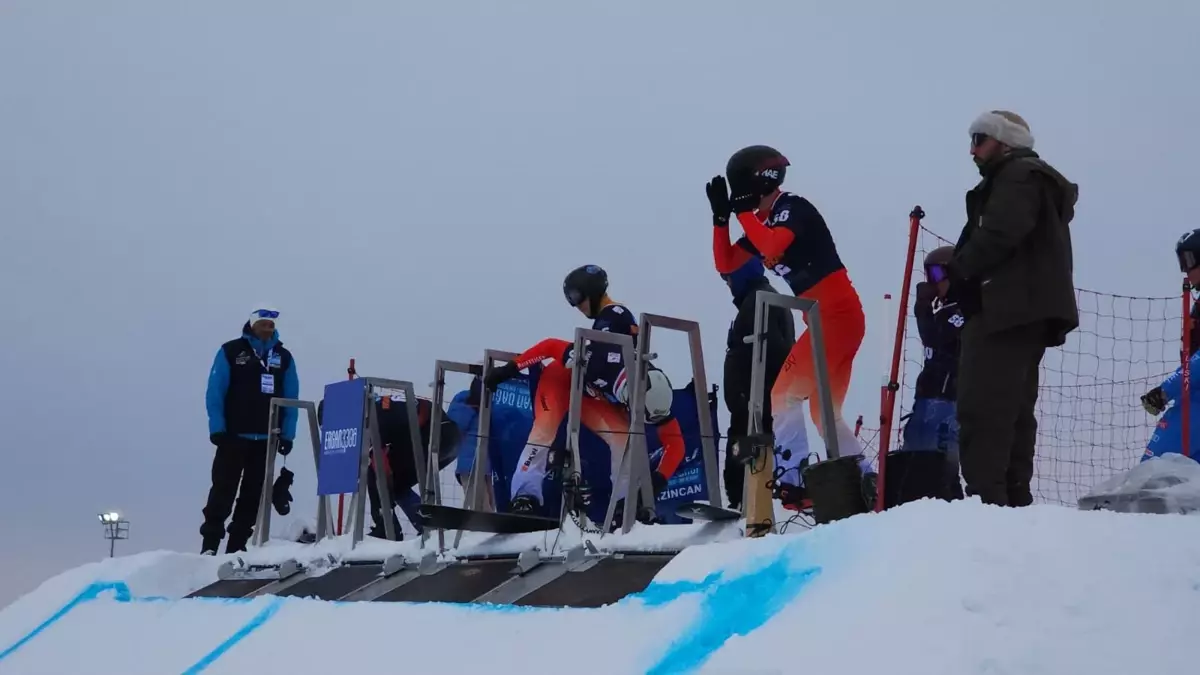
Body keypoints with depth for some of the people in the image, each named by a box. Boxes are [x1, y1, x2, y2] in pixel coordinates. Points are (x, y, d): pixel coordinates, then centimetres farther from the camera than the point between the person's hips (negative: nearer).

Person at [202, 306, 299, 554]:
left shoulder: (284, 357, 9)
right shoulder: (231, 351, -2)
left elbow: (291, 399, 9)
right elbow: (215, 392, -4)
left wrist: (287, 434, 1)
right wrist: (217, 428, -11)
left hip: (266, 439, 4)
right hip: (233, 436, -4)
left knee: (253, 494, 5)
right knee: (223, 491, -4)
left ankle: (237, 545, 10)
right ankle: (210, 544, -3)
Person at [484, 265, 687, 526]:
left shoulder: (652, 394, -27)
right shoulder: (601, 363, -43)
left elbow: (675, 443, -19)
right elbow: (549, 346, -32)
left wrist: (660, 478, -33)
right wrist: (509, 369, -26)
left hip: (591, 397, 4)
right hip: (559, 380, -4)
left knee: (624, 437, -15)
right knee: (544, 429, -27)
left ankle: (627, 504, -8)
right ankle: (525, 498, -27)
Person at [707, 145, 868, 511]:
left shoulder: (793, 207, -10)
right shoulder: (764, 221, 15)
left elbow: (771, 248, -29)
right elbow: (725, 264, 16)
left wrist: (744, 210, -17)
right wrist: (721, 216, 7)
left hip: (837, 315, -10)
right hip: (831, 318, 10)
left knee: (784, 395, -11)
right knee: (824, 412, 14)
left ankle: (792, 481, -13)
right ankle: (865, 482, 17)